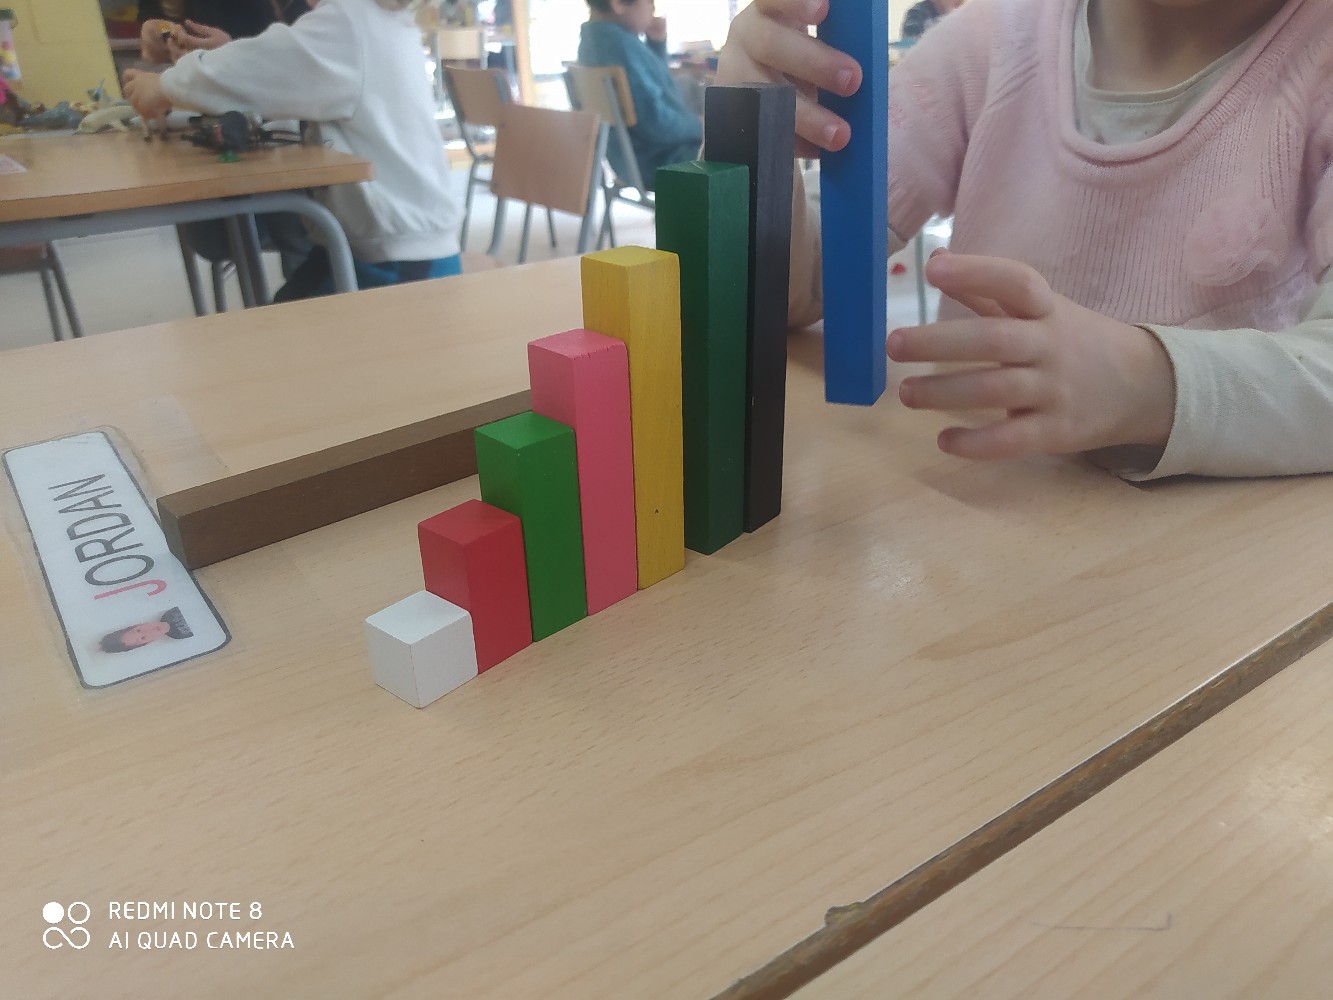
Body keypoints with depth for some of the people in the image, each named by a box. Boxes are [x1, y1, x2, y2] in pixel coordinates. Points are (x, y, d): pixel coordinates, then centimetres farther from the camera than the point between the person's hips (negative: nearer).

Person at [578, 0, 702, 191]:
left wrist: (657, 42, 5)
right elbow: (657, 124, -28)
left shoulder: (595, 36, 7)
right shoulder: (621, 44, -24)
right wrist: (700, 126, -12)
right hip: (658, 162, -10)